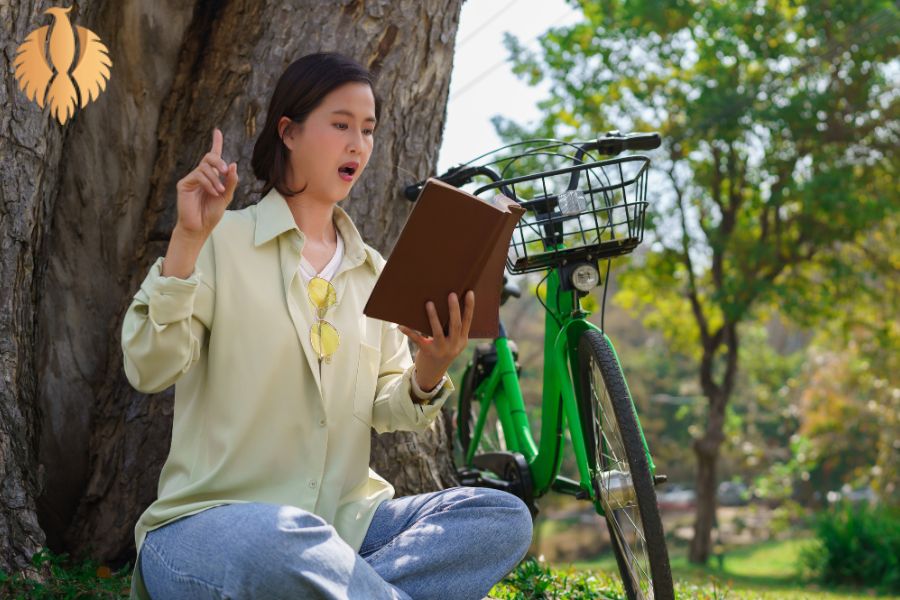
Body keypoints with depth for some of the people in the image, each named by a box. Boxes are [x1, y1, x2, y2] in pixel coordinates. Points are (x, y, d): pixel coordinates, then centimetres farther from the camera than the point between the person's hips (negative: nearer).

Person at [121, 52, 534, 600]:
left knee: (505, 517, -17)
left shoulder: (375, 271, 16)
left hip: (344, 518, 6)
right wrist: (188, 240, -19)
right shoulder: (223, 240, 1)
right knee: (285, 542, -41)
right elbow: (150, 370, -10)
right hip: (213, 519, -6)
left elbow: (386, 411, 9)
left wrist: (429, 374, -13)